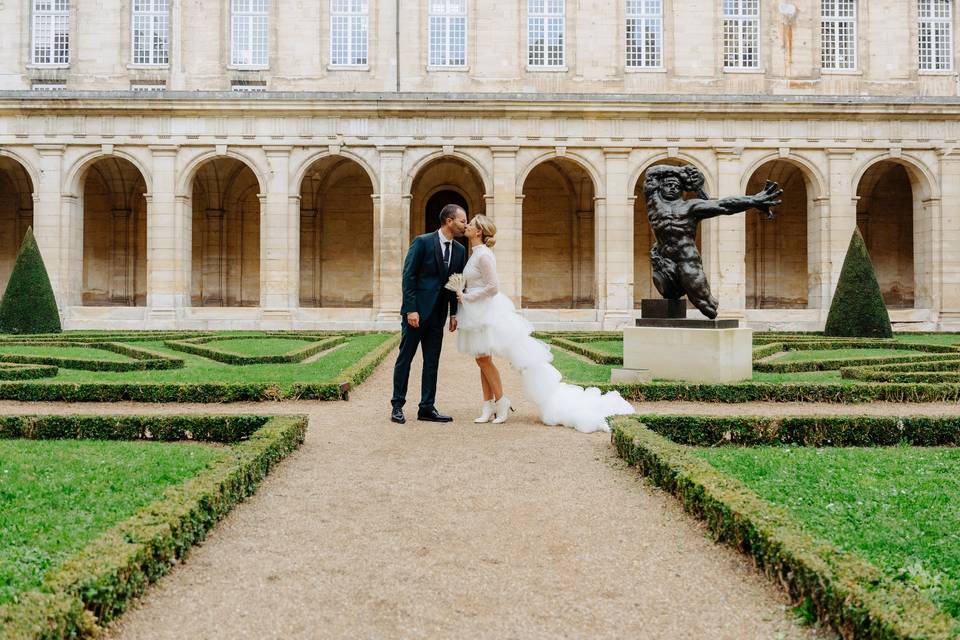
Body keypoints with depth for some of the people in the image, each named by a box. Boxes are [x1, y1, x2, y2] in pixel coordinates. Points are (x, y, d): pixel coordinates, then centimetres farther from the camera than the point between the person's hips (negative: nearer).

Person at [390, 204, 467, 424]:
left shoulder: (459, 250, 9)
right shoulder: (422, 242, -8)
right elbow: (408, 277, -11)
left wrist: (454, 313, 5)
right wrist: (411, 309, -16)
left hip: (437, 314, 6)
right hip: (416, 311, -6)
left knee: (432, 362, 7)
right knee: (405, 358, 3)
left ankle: (427, 408, 14)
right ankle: (397, 406, 11)